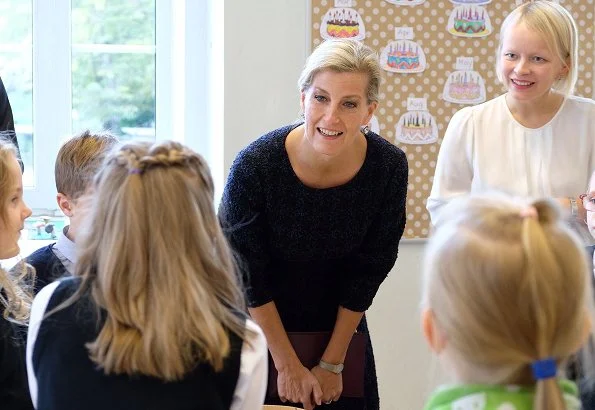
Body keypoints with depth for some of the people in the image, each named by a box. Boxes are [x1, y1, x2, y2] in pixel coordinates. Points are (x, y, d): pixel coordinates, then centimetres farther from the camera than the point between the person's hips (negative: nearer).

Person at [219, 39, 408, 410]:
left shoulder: (389, 166, -19)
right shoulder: (254, 166, -27)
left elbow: (368, 272, -8)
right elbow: (248, 276, -16)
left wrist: (333, 363, -3)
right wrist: (288, 365, -11)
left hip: (339, 326, 2)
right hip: (260, 324, -2)